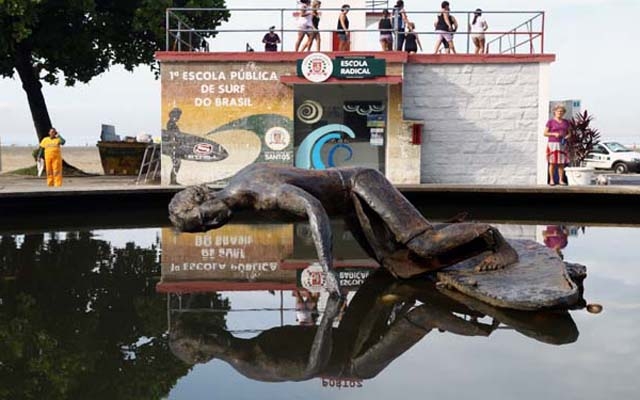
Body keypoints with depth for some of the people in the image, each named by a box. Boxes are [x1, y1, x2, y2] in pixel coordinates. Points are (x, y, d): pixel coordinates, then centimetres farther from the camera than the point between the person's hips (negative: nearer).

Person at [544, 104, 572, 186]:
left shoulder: (566, 122, 11)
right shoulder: (550, 122, 0)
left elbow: (569, 133, 14)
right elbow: (545, 133, -2)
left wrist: (566, 137, -7)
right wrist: (554, 134, -17)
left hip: (562, 144, 3)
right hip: (552, 143, -3)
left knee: (561, 163, 1)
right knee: (552, 162, -5)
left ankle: (561, 180, 6)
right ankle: (551, 180, 0)